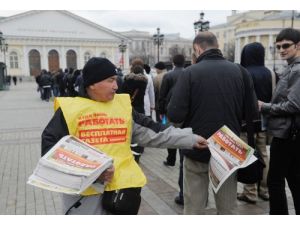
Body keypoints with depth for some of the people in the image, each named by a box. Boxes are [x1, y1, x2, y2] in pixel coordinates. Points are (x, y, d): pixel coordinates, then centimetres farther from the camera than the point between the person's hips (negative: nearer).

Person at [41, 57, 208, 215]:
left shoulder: (124, 105, 7)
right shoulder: (70, 108, -5)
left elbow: (151, 131, 6)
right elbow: (50, 146, -4)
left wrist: (190, 138, 1)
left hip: (122, 185, 3)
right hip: (83, 189, -3)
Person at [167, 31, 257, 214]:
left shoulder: (190, 72, -12)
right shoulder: (240, 71, -3)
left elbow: (175, 115, -18)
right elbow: (252, 111, -2)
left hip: (197, 150, -2)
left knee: (194, 208, 11)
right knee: (228, 208, 16)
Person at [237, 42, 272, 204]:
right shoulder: (268, 73, 3)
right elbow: (273, 97, 7)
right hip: (264, 120, 6)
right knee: (263, 155, 15)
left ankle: (250, 193, 10)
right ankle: (264, 190, 24)